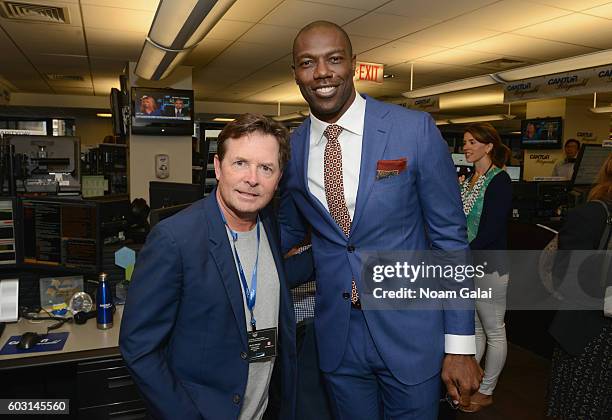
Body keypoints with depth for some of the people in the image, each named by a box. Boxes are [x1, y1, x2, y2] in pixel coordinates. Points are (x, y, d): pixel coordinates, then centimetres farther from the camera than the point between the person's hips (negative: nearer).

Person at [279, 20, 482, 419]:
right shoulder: (291, 147, -2)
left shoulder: (416, 129, -12)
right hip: (337, 337, 3)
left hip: (411, 331, -2)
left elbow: (450, 236, -8)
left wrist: (460, 345, -8)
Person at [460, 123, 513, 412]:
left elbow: (490, 231, -20)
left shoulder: (499, 180, -13)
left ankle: (486, 392, 23)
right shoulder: (470, 178, 11)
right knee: (471, 327, 17)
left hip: (488, 265, -8)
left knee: (493, 331, 9)